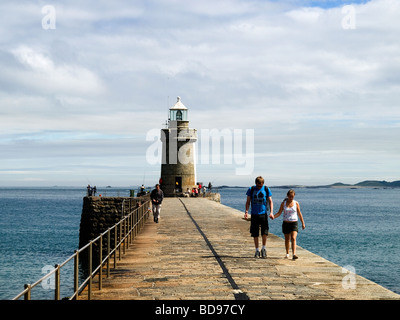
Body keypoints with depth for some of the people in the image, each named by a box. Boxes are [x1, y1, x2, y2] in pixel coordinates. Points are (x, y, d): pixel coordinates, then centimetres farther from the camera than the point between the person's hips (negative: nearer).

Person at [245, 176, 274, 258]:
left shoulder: (266, 190, 3)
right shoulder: (251, 189, 3)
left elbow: (270, 201, 6)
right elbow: (248, 202, 6)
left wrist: (271, 212, -7)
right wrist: (246, 212, -7)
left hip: (263, 213, -1)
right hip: (254, 214, 1)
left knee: (264, 232, -12)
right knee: (255, 234, 3)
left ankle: (264, 248, 6)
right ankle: (257, 250, 14)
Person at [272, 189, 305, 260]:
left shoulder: (296, 203, -1)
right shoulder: (283, 203, 1)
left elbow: (299, 214, 7)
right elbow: (279, 213, 1)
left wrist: (303, 223, 10)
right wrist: (273, 216, -17)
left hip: (294, 223, -2)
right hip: (286, 223, 2)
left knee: (293, 238, -17)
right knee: (287, 239, 11)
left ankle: (294, 254, -25)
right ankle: (287, 254, 28)